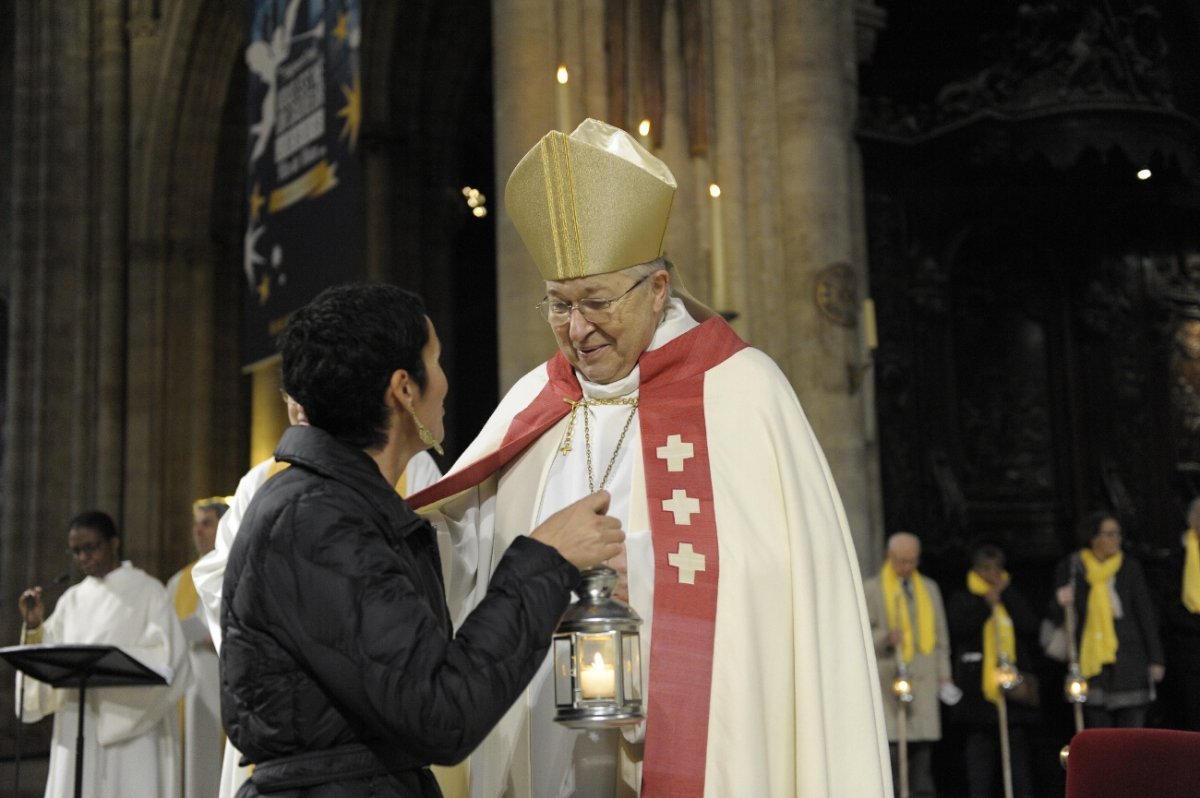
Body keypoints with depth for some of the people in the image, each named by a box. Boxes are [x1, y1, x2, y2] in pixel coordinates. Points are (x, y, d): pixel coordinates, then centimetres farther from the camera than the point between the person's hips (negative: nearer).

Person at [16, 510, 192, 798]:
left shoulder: (147, 591, 1)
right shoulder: (73, 599, 15)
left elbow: (167, 657, -10)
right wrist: (34, 627, -4)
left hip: (132, 728, -5)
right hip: (77, 730, 5)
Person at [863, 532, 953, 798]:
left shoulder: (929, 589, 19)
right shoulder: (871, 589, 6)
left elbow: (941, 636, 20)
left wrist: (944, 675, 11)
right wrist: (886, 637, -18)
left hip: (924, 683, 4)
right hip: (888, 683, -4)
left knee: (923, 756, 3)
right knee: (891, 751, -9)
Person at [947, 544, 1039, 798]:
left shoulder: (1013, 598, 16)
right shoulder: (963, 599, 9)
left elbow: (1030, 625, -2)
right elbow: (958, 627, -9)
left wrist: (1006, 592, -3)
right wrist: (986, 603, -10)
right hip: (978, 688, -1)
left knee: (1018, 749, -1)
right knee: (980, 752, 1)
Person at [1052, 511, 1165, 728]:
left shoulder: (1130, 568, 4)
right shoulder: (1070, 568, 4)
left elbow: (1146, 614, 6)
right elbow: (1058, 618, 9)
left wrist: (1155, 659, 2)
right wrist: (1061, 604, -14)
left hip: (1128, 661, 0)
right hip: (1091, 660, 0)